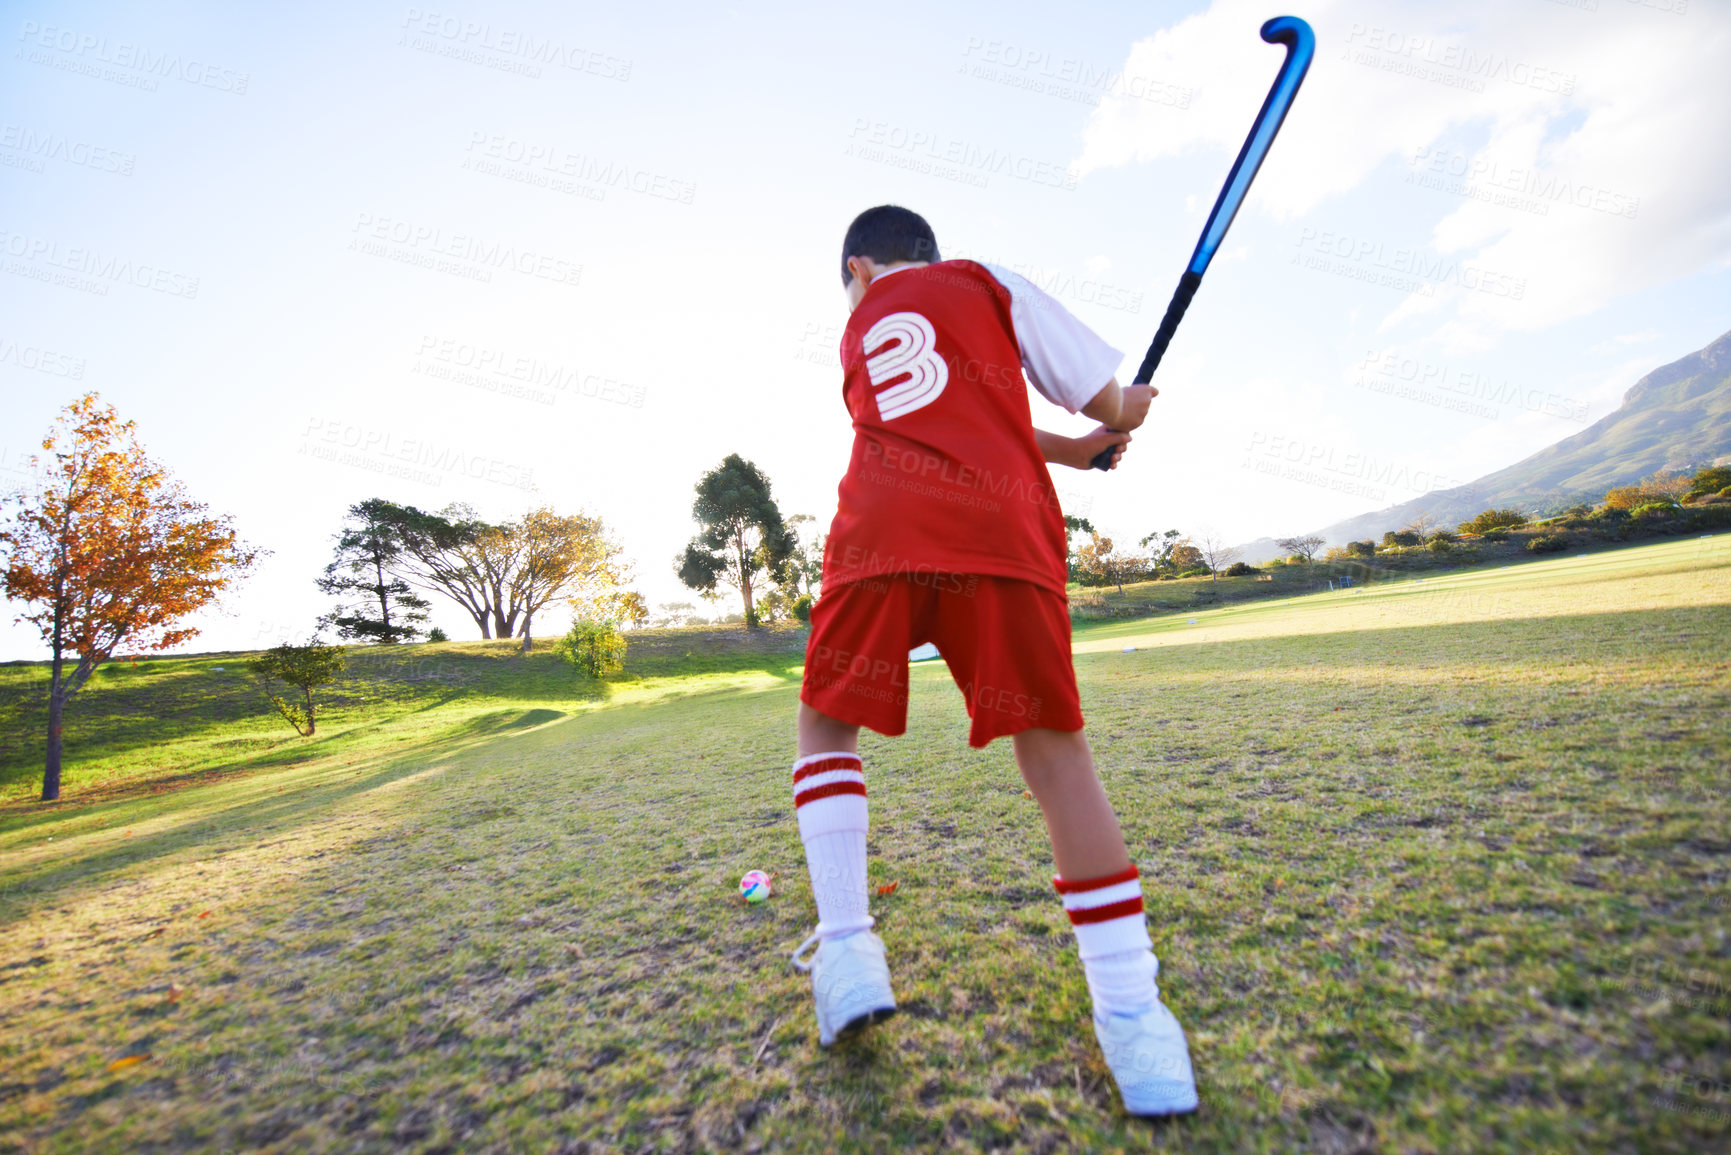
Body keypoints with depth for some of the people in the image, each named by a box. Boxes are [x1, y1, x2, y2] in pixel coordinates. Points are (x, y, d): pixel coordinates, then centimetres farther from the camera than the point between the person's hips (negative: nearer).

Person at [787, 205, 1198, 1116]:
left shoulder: (855, 333, 33)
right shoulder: (984, 281, 24)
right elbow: (1105, 398, 17)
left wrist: (1072, 450, 37)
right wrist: (1126, 412, 40)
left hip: (881, 534, 2)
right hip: (1004, 531, -1)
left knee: (825, 722, 17)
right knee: (1052, 746, 6)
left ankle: (846, 952, 9)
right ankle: (1132, 1015, 8)